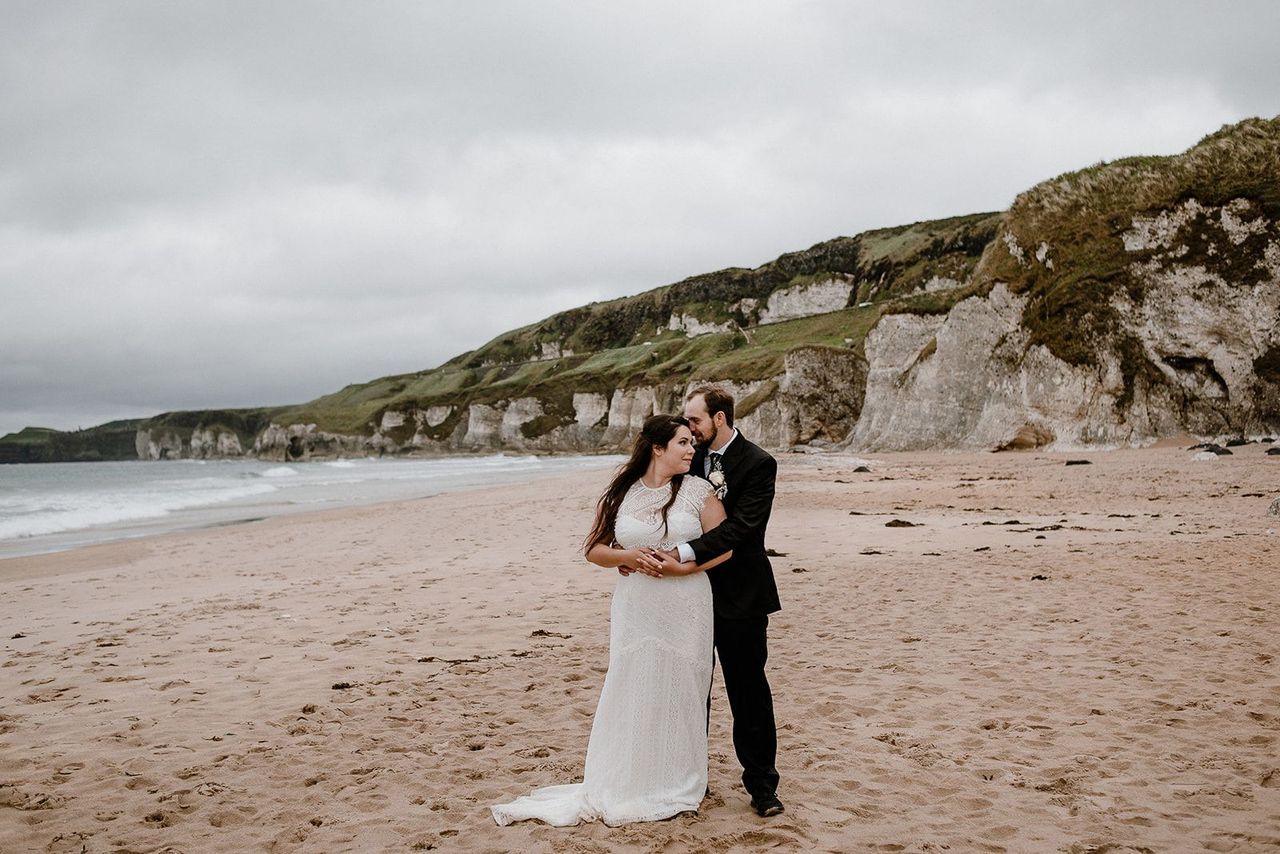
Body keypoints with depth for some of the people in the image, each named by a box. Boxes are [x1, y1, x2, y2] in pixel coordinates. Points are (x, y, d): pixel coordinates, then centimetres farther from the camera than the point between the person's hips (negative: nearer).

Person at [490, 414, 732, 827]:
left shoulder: (698, 490, -2)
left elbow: (724, 546, -1)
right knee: (629, 694, 4)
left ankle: (676, 787, 22)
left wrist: (683, 566, -14)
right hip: (635, 610, 1)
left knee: (678, 694, 6)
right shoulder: (620, 494, 3)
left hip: (685, 611, -1)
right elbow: (594, 549, 9)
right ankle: (618, 789, 17)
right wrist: (627, 556, -11)